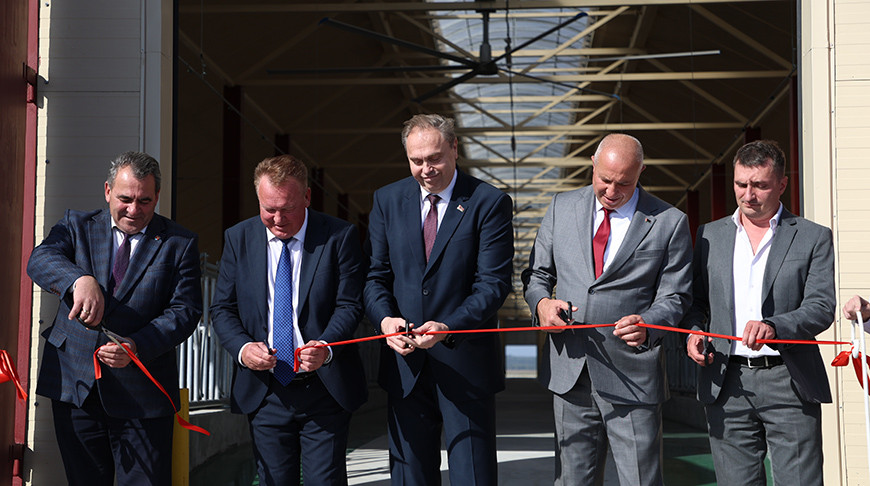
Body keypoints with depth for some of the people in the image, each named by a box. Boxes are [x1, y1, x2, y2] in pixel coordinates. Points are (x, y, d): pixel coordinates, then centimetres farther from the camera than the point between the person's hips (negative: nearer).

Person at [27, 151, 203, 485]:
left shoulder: (179, 244, 4)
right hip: (75, 384, 2)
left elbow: (185, 309, -4)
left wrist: (137, 345, -21)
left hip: (141, 393, -2)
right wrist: (80, 280, -34)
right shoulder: (77, 226, 9)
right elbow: (40, 260, -11)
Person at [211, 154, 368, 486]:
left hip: (324, 390, -2)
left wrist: (326, 347, -25)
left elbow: (350, 305, -6)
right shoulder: (238, 239, 5)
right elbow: (222, 307, 6)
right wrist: (242, 347, -14)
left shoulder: (340, 236, -4)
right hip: (264, 392, 2)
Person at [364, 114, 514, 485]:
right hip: (405, 364, 3)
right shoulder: (387, 200, 8)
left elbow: (493, 283, -10)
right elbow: (375, 274, 8)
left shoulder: (489, 203, -4)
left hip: (465, 365, -3)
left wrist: (448, 327, -24)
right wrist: (385, 319, -12)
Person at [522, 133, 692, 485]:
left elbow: (674, 297, 0)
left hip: (632, 378, -3)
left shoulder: (670, 223, -1)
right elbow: (536, 274, 15)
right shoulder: (562, 208, 9)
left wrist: (648, 324, -21)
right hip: (569, 374, 3)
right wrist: (542, 302, -7)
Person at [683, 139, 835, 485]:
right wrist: (693, 331, -4)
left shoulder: (813, 238, 4)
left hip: (789, 382, -2)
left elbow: (821, 308, -5)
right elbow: (696, 300, 18)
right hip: (727, 385, 3)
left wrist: (773, 326, -23)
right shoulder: (710, 235, 14)